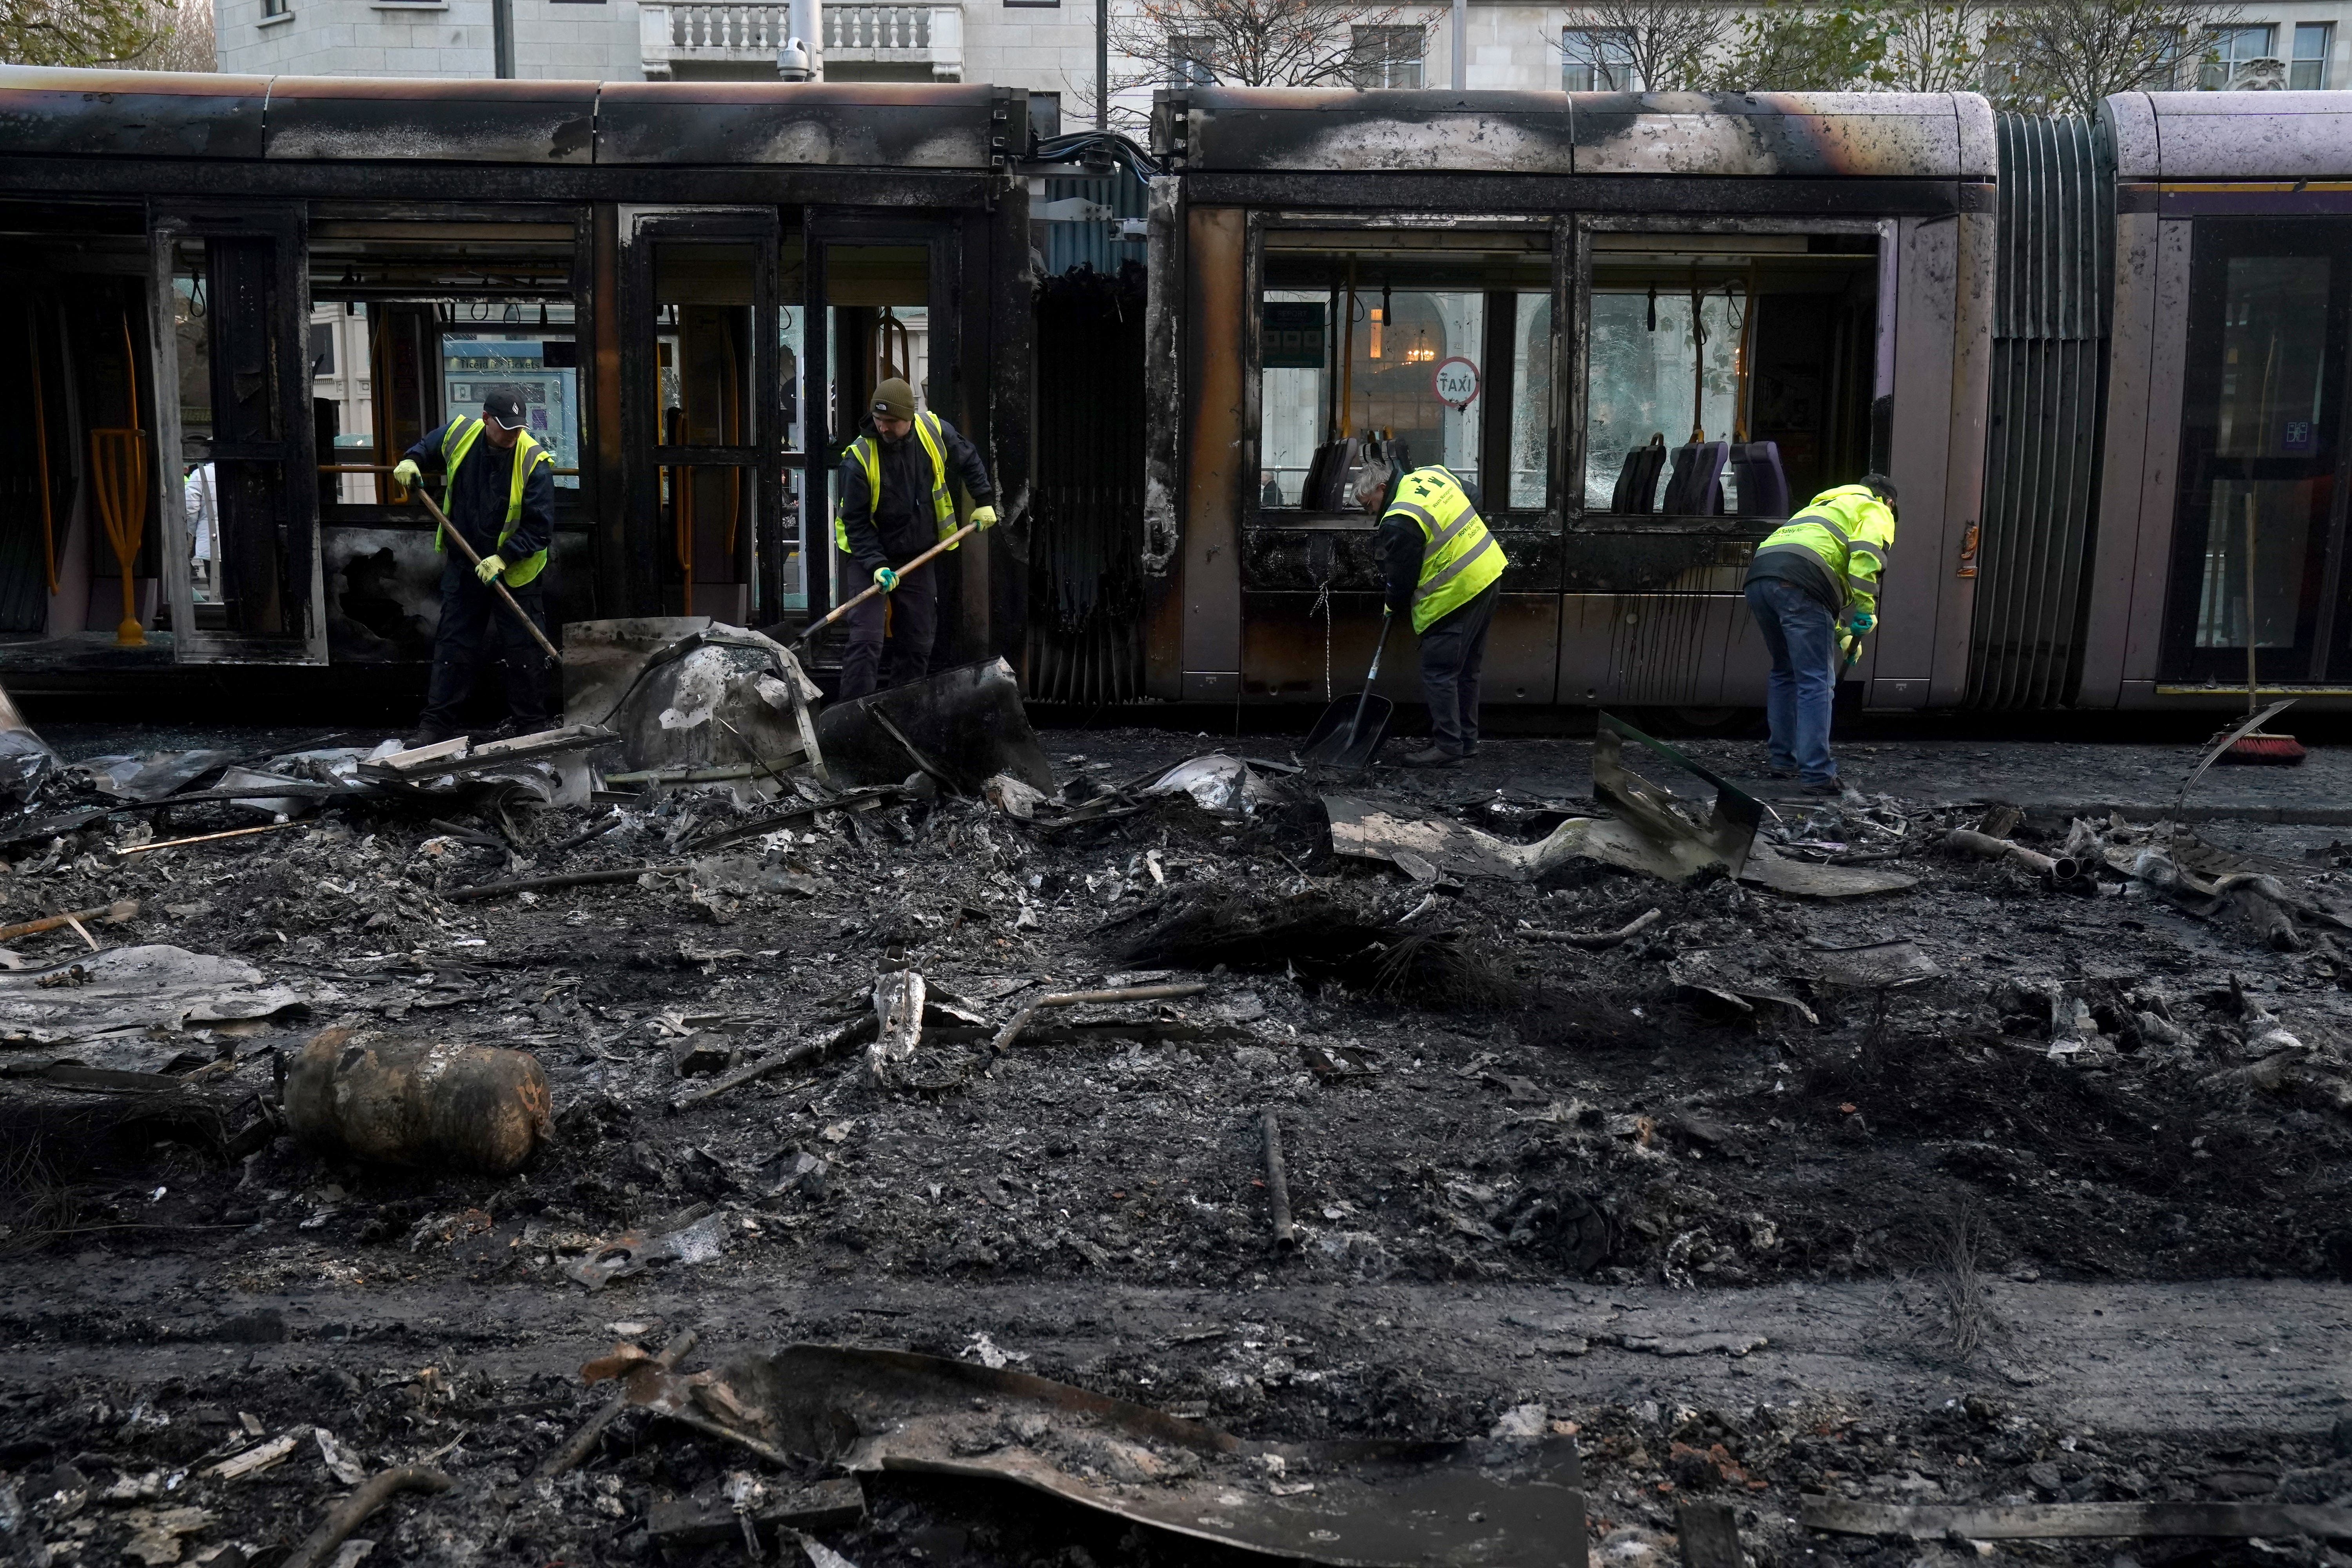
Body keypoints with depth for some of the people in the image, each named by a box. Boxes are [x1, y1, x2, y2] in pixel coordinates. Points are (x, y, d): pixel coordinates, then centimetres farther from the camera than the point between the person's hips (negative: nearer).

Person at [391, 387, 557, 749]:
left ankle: (531, 723, 16)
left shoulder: (534, 461, -18)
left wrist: (503, 558, -26)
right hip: (464, 566, 3)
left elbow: (539, 527, -18)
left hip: (515, 571, -3)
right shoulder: (459, 434, -6)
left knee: (523, 651, 2)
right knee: (453, 647, 8)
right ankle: (436, 723, 15)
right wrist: (411, 462, -3)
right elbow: (427, 447, 19)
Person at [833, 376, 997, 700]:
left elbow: (968, 460, 12)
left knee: (918, 643, 9)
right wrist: (876, 565, -25)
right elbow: (855, 522, -16)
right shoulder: (859, 458, -21)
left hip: (920, 557, 4)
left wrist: (984, 501, 8)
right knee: (866, 640, -15)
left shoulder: (934, 431, -10)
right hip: (869, 557, -4)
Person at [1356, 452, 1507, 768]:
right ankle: (1467, 740, 25)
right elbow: (1475, 499, 20)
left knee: (1439, 673, -1)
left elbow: (1401, 578, -11)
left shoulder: (1399, 523, -20)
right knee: (1466, 670, 17)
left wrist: (1395, 607, 8)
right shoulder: (1432, 473, 5)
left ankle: (1447, 747, 2)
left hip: (1455, 596, -10)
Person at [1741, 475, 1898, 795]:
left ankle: (1783, 762, 27)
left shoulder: (1823, 505, 42)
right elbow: (1866, 554, -6)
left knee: (1784, 672, 23)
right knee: (1816, 682, -5)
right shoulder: (1875, 511, 17)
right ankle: (1816, 775, -8)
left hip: (1759, 578, 8)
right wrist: (1865, 612, -8)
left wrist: (1841, 632, 43)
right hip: (1799, 584, -8)